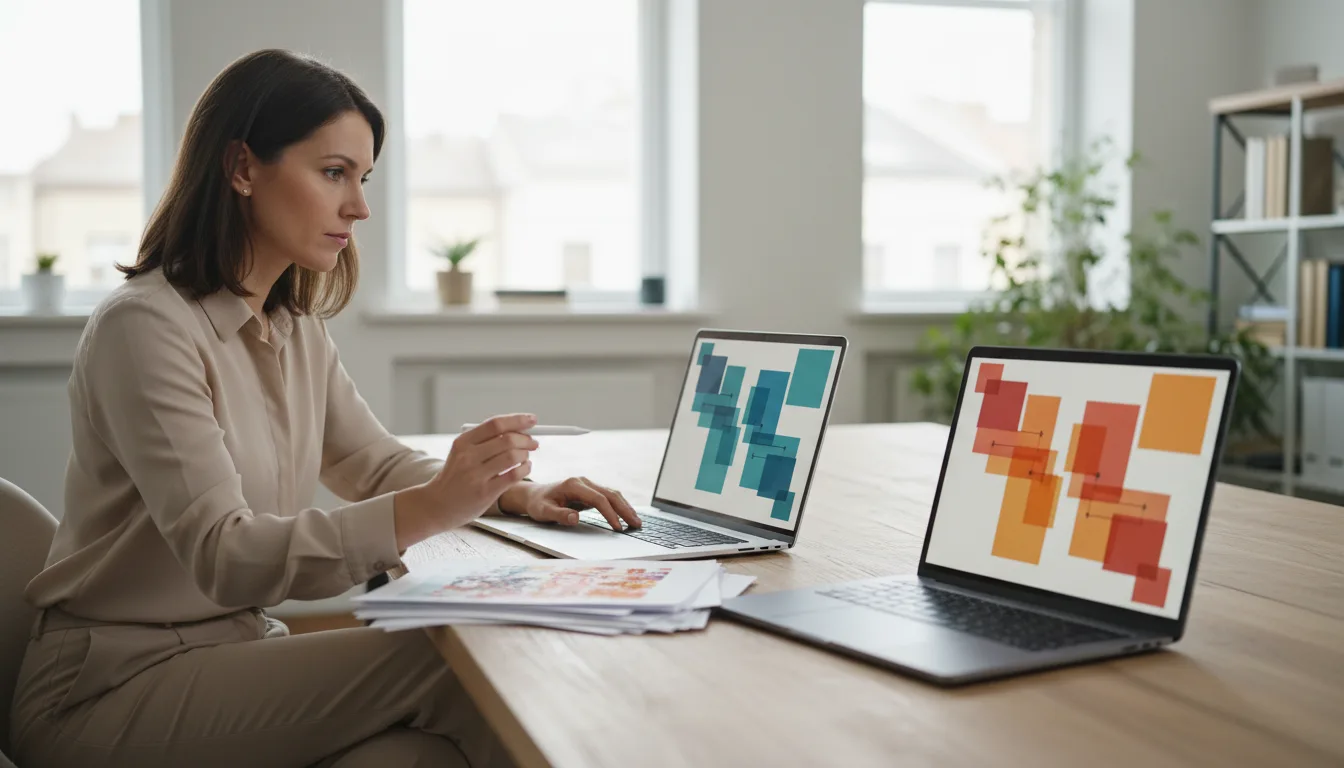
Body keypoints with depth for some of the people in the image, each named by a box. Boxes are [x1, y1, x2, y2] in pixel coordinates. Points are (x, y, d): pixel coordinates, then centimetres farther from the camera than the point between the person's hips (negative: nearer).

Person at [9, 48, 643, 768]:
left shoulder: (297, 327, 8)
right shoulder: (145, 326, -18)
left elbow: (375, 463, 16)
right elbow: (225, 558, -25)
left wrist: (516, 492, -4)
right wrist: (428, 510, -37)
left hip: (240, 649, 7)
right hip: (111, 686, -7)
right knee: (452, 666, -22)